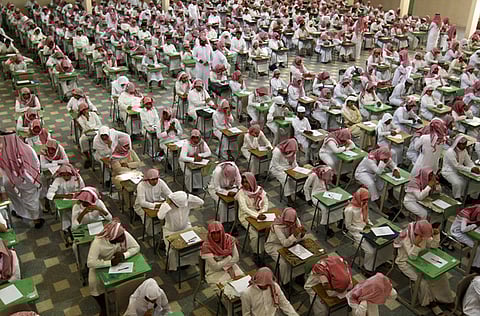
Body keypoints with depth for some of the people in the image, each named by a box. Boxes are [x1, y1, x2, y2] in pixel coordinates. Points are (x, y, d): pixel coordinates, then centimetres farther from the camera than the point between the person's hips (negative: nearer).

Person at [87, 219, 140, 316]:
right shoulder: (98, 242, -34)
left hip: (120, 264, 2)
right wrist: (110, 263, -40)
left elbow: (136, 247, -16)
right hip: (101, 266, -2)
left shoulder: (125, 235, -27)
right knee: (95, 284, -21)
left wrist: (124, 255, -32)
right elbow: (90, 263, -36)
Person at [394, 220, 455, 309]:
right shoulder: (406, 237, -31)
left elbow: (434, 245, -3)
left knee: (440, 273, -2)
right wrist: (416, 243, -47)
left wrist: (436, 234, -19)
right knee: (423, 280, -20)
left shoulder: (424, 234, -12)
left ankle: (445, 297, 19)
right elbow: (412, 256, -32)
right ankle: (427, 300, 11)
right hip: (406, 262, -7)